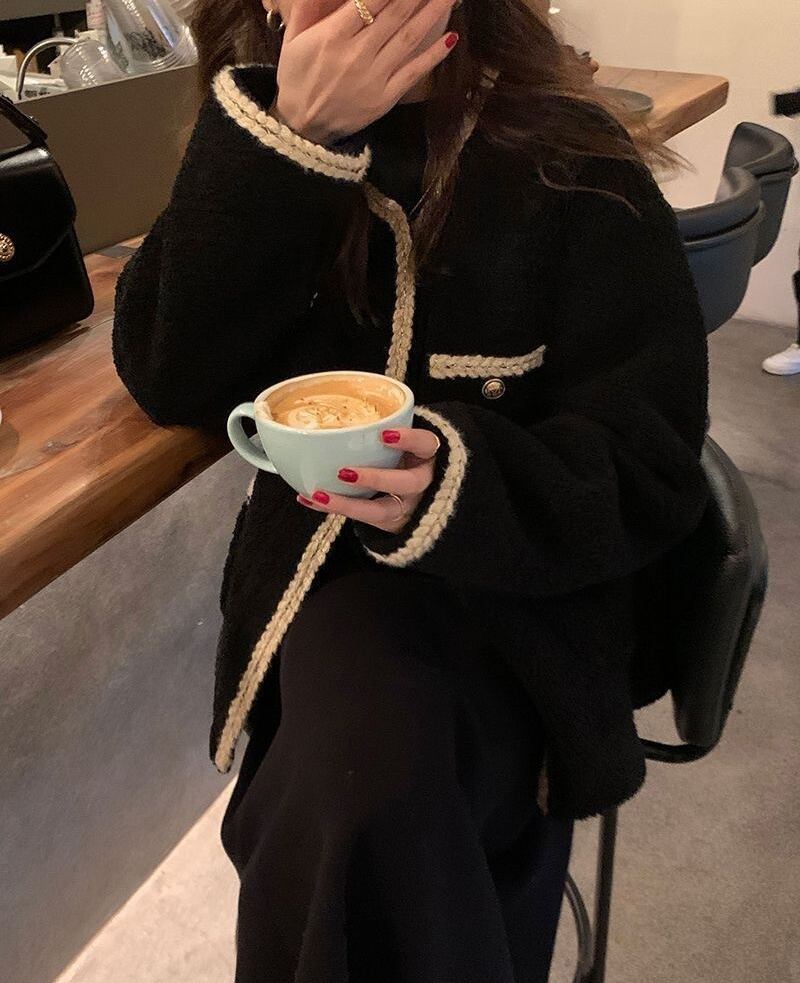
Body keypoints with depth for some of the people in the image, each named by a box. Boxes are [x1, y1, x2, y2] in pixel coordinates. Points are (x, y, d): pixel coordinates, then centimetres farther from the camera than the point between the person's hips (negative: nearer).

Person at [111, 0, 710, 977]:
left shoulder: (572, 166, -9)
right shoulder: (271, 132, 4)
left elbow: (649, 475, -10)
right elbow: (171, 375, -9)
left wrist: (463, 488, -29)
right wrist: (290, 141, -19)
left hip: (516, 561, -2)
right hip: (323, 543, 3)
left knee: (370, 808, -27)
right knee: (366, 790, -26)